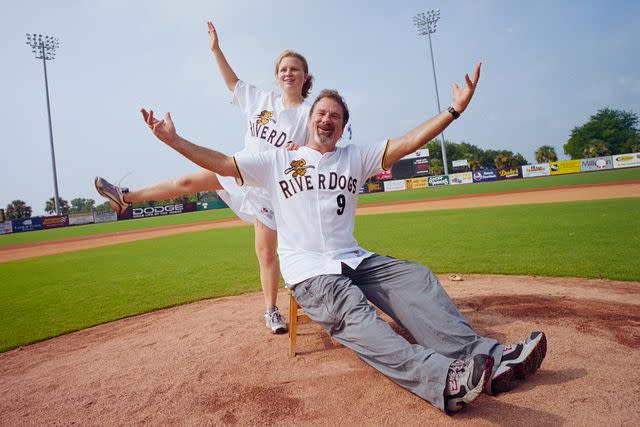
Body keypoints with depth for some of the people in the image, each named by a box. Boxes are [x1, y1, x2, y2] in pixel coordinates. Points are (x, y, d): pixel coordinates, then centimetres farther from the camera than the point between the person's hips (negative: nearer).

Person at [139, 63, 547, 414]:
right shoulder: (278, 161, 10)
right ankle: (441, 377, -47)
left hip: (354, 259, 4)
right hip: (307, 271, -3)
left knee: (416, 278, -20)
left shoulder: (355, 157, 14)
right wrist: (174, 140, -4)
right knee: (352, 314, -32)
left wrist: (455, 109, -6)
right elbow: (223, 164, 6)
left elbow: (406, 143, 4)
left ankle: (483, 356, -26)